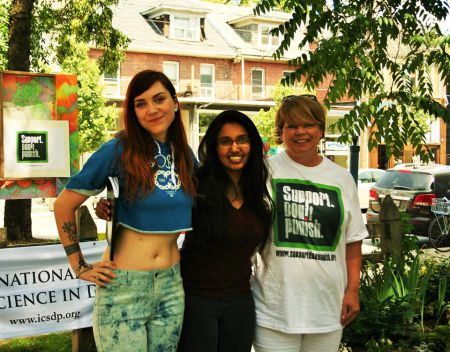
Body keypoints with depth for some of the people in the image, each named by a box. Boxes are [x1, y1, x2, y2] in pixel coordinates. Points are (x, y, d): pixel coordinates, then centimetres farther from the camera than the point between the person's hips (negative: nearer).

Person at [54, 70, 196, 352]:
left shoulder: (186, 155, 5)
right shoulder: (120, 150, -10)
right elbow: (64, 204, -6)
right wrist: (79, 266, -6)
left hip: (171, 284, 5)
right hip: (124, 286, -5)